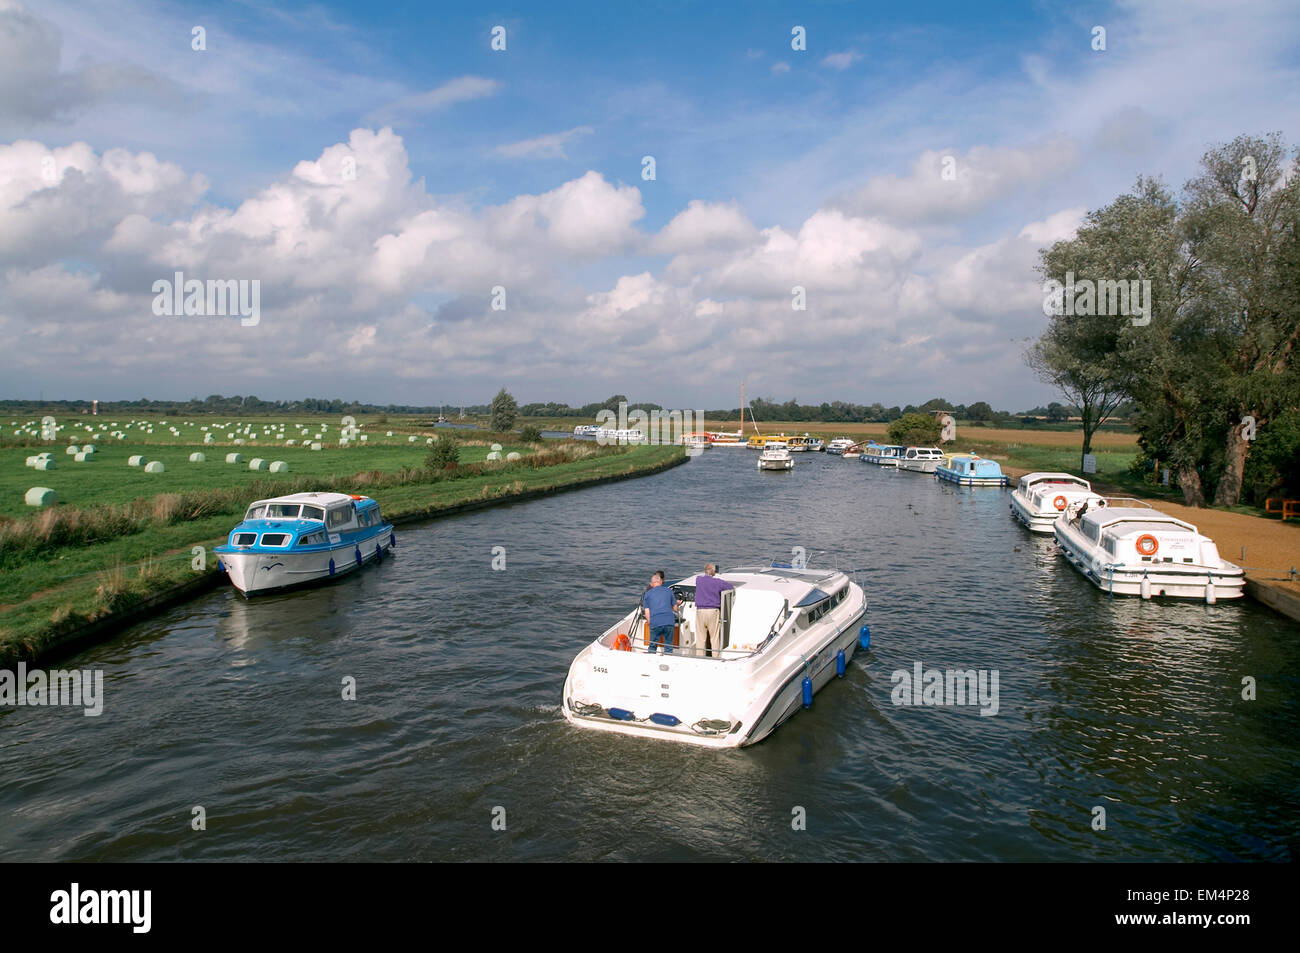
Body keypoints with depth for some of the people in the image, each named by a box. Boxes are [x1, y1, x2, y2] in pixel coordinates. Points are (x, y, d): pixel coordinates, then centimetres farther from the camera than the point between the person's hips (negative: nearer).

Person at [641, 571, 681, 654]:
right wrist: (678, 604, 41)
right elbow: (675, 608, 19)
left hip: (655, 623, 0)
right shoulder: (668, 591, 15)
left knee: (652, 647, 12)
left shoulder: (648, 593, 13)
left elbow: (647, 612, 8)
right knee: (668, 647, 10)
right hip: (669, 622, 0)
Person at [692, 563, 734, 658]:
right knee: (715, 638, 3)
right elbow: (731, 587, 8)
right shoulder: (718, 582, -4)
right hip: (713, 611, -2)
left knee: (700, 638, 5)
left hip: (700, 611, 2)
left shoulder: (698, 579, 4)